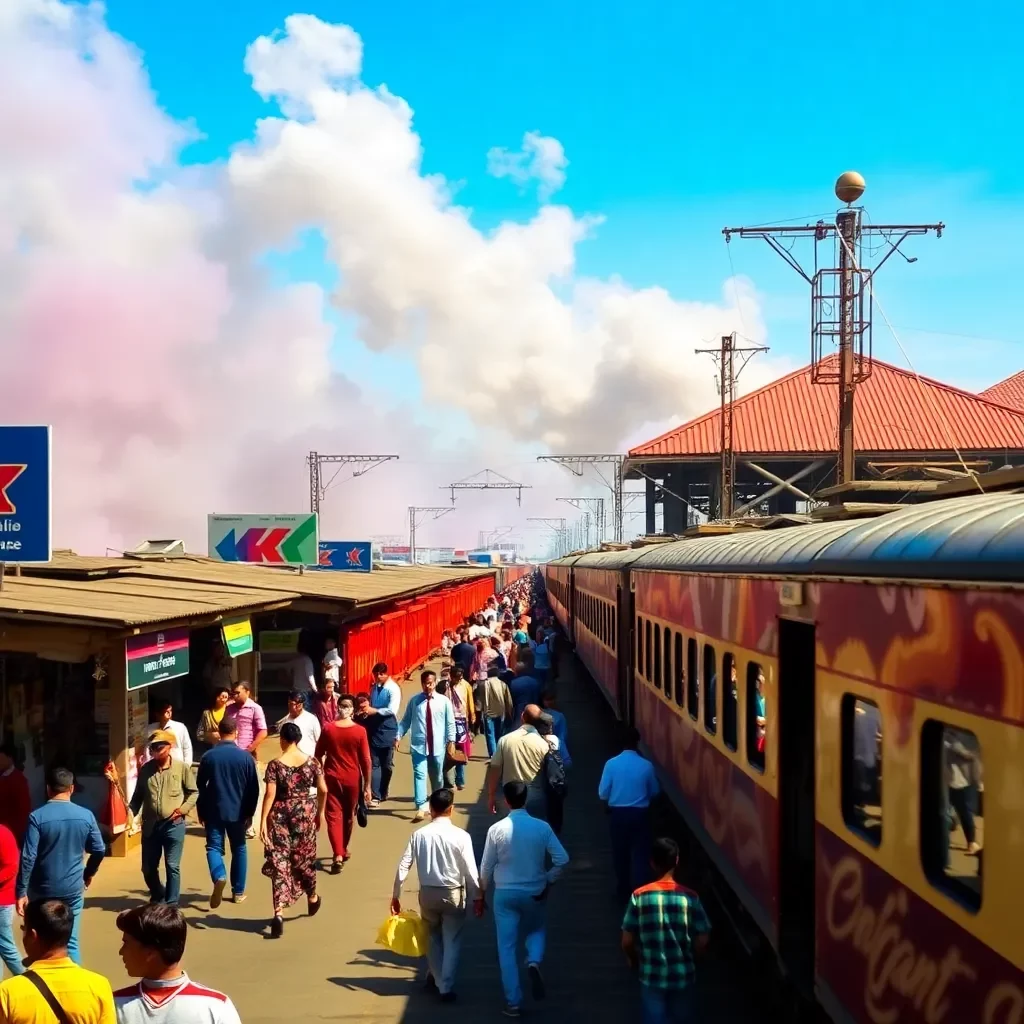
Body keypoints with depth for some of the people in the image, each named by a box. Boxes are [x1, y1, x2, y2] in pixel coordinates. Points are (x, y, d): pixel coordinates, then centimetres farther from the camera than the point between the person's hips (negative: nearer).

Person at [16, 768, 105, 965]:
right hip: (73, 888, 2)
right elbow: (99, 850, 4)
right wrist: (89, 873, 22)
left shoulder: (37, 817, -12)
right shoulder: (86, 815, -3)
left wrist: (21, 891, -10)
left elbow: (28, 858, -16)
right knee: (71, 941, 8)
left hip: (43, 890, -2)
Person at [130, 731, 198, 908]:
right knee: (148, 868, 12)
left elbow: (194, 792, 3)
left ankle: (171, 904, 10)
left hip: (174, 825, -3)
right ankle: (158, 898, 37)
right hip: (150, 825, 3)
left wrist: (183, 809, -11)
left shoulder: (182, 767, -3)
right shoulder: (145, 769, 4)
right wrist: (131, 811, -7)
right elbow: (138, 795, 10)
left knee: (172, 867, -1)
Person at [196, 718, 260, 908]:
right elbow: (254, 788, -3)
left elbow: (200, 786, 3)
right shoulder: (246, 757, -6)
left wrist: (201, 811, 14)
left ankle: (219, 877, -26)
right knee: (239, 849, 13)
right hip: (238, 811, 1)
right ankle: (238, 891, 17)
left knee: (214, 846, 3)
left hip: (214, 811, 0)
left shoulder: (208, 756, -4)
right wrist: (250, 812, 7)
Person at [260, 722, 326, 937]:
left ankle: (279, 913, -10)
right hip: (306, 814, 3)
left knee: (279, 861, 0)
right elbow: (323, 790, 0)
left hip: (280, 815, -2)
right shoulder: (312, 762, -2)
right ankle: (312, 898, 43)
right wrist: (320, 812, 14)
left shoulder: (275, 764, -10)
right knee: (305, 857, 21)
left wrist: (263, 821, -9)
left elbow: (270, 795, -13)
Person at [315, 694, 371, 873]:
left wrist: (320, 775, 18)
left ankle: (338, 855, -14)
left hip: (332, 778, 0)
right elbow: (366, 760, -10)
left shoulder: (328, 729, -7)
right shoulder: (360, 731, -11)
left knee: (333, 815, 0)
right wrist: (367, 785, -2)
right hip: (352, 779, 1)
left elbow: (318, 756, 3)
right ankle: (343, 851, 34)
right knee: (348, 816, 19)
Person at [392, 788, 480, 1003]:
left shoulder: (419, 834, -7)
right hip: (453, 894, -2)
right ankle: (446, 987, 6)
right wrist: (476, 896, 0)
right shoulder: (461, 836, -14)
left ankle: (437, 978, 37)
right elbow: (470, 870, -12)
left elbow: (403, 866, -5)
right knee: (452, 941, 10)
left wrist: (396, 895, 4)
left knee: (433, 937, 23)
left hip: (427, 892, 2)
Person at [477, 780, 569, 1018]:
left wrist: (481, 894, 9)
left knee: (507, 947, 8)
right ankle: (534, 961, -4)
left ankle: (513, 1002, 10)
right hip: (534, 892, 1)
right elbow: (562, 859, -12)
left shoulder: (496, 829, -12)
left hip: (505, 894, -1)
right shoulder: (542, 827, -9)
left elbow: (486, 867, -4)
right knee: (536, 930, 27)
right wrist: (548, 882, 3)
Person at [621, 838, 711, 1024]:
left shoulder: (639, 897, -12)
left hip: (652, 976, -1)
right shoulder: (690, 898, -11)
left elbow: (627, 942, -9)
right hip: (683, 974, 1)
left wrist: (633, 959, 12)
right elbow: (702, 940, -8)